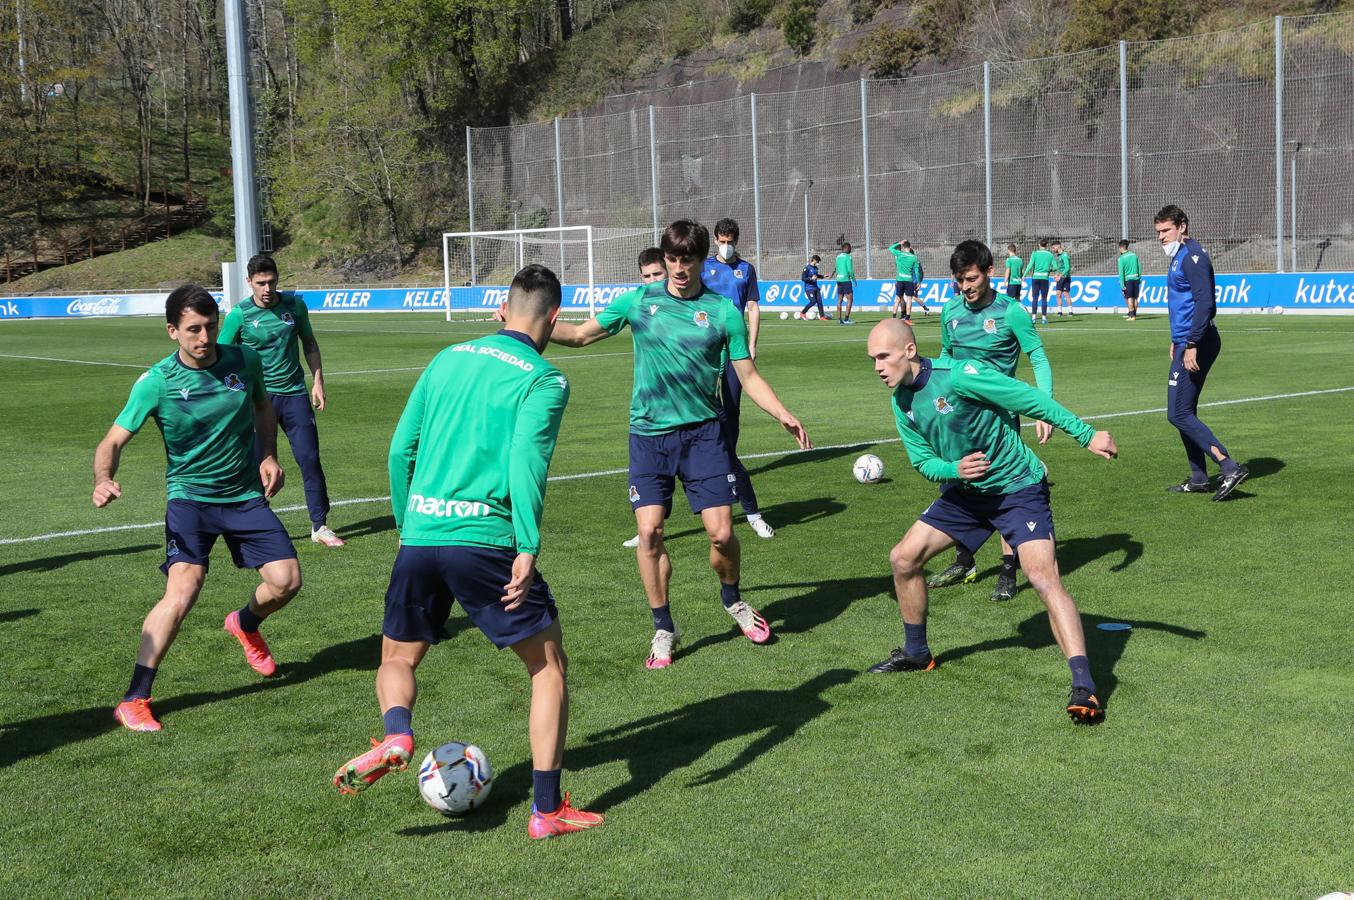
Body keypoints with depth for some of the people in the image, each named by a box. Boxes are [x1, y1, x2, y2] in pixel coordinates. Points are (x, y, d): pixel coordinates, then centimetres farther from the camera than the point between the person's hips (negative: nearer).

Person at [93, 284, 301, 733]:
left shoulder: (245, 361, -4)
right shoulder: (156, 382, -14)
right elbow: (114, 441, -13)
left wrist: (268, 456, 3)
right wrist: (103, 480, -33)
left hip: (246, 494, 4)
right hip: (190, 495, -4)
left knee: (286, 580, -5)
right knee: (184, 588, -24)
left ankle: (246, 623, 34)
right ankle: (134, 700, -14)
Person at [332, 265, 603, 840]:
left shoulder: (448, 359, 15)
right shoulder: (544, 380, -1)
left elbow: (401, 450, 15)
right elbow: (525, 462, -16)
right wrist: (528, 549, -19)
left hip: (419, 536, 4)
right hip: (483, 537, -4)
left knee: (397, 657, 24)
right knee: (550, 666, 11)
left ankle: (396, 736, -7)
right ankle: (547, 810, 9)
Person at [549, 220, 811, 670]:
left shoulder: (722, 311, 1)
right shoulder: (639, 301, 3)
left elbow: (748, 375, 3)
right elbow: (580, 334, 9)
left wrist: (783, 415, -10)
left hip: (702, 431, -1)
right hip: (648, 433, 1)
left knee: (721, 532, -6)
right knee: (649, 532, -7)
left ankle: (733, 599, 27)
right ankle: (663, 628, 11)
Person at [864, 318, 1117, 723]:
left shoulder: (959, 376, -26)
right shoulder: (901, 403, -1)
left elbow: (1030, 399, -22)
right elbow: (924, 462, 4)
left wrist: (1086, 435, -20)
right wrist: (953, 469, -19)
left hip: (1018, 488, -8)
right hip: (965, 491, 8)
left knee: (1044, 579, -24)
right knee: (903, 558, 6)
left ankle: (1084, 686, -26)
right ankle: (916, 654, 27)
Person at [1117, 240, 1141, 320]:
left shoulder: (1121, 258, -9)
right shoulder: (1134, 255, 5)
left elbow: (1121, 272, -12)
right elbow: (1139, 268, 9)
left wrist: (1122, 284, -11)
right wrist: (1139, 279, 17)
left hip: (1127, 280, -4)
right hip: (1136, 279, 4)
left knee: (1129, 298, 1)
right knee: (1135, 298, 10)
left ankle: (1132, 315, -2)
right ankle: (1134, 314, 16)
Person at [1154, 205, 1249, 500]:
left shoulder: (1192, 256, -14)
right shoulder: (1178, 256, 17)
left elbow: (1204, 303, -23)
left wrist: (1191, 346, -26)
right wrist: (1177, 340, 25)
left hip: (1196, 344, -11)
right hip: (1186, 343, 11)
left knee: (1179, 414, -12)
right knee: (1184, 413, 14)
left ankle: (1230, 467, -14)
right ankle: (1199, 479, 20)